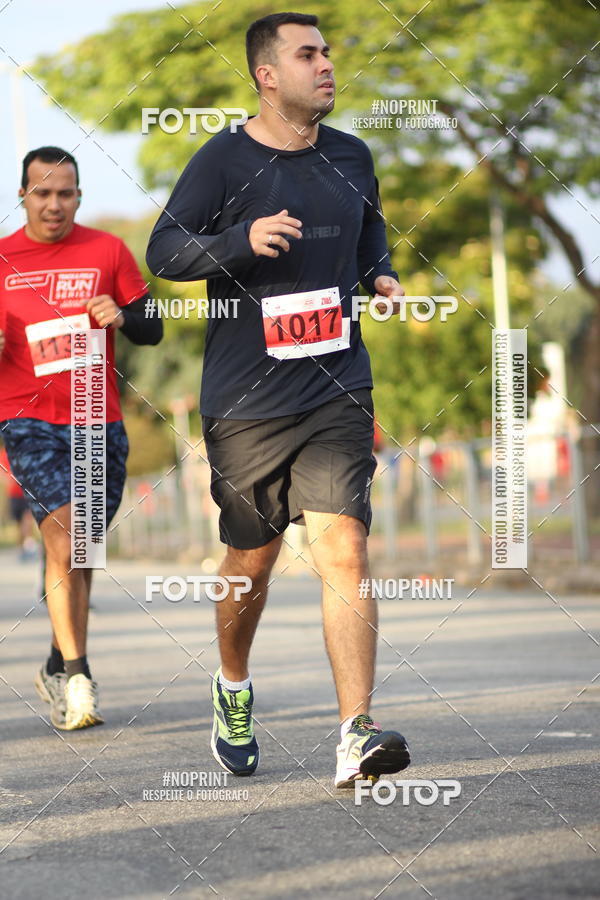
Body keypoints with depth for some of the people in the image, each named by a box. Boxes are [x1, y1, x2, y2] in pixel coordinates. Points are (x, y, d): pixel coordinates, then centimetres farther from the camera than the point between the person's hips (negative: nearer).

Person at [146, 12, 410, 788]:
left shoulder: (351, 158, 10)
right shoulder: (224, 161, -5)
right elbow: (164, 250, -7)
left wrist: (382, 278, 8)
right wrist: (242, 239, -23)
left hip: (338, 390, 2)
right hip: (246, 401, -2)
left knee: (343, 549, -13)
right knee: (251, 559, 10)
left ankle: (356, 737, -17)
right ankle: (233, 689, 39)